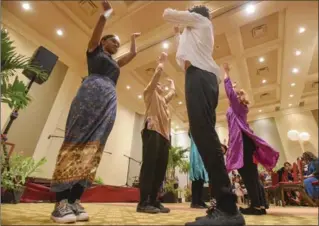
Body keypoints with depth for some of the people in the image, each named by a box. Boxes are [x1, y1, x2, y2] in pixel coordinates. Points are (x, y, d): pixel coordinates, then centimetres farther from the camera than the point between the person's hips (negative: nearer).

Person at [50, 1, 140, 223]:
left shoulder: (115, 63, 34)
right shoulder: (94, 50, 22)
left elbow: (133, 53, 41)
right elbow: (99, 27, 12)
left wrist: (133, 38, 55)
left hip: (110, 101, 5)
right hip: (91, 93, -5)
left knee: (94, 146, -8)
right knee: (77, 140, -15)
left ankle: (74, 200, -8)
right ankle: (61, 201, -14)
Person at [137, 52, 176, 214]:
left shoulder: (163, 99, 33)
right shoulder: (150, 93, 14)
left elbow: (172, 92, 47)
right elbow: (157, 74, 9)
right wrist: (162, 61, 23)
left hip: (164, 134, 8)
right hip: (152, 131, -7)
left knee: (160, 169, 1)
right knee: (149, 165, -14)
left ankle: (153, 201, 6)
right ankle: (143, 202, -11)